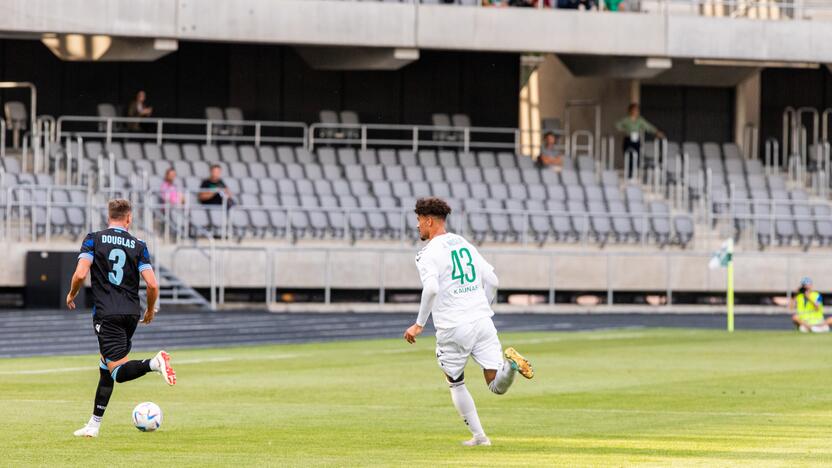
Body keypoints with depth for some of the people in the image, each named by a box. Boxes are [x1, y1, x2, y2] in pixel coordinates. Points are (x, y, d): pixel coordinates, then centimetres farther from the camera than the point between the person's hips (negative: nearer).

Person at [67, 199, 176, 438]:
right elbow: (153, 285, -1)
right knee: (106, 366, 17)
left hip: (106, 313, -4)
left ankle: (154, 363, -38)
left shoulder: (94, 239, 0)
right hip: (131, 313, 4)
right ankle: (94, 425, 18)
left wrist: (72, 295, 9)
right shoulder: (138, 246, 5)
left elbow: (80, 274, -12)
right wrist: (150, 311, 17)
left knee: (118, 371, -10)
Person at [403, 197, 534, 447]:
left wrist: (419, 324, -15)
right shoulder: (465, 244, 16)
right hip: (483, 322, 5)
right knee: (498, 386, 0)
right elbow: (492, 280, 15)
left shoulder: (429, 253, -5)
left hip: (452, 328, -5)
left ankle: (479, 436, 14)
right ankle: (510, 362, -31)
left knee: (456, 384, 17)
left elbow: (431, 288, -22)